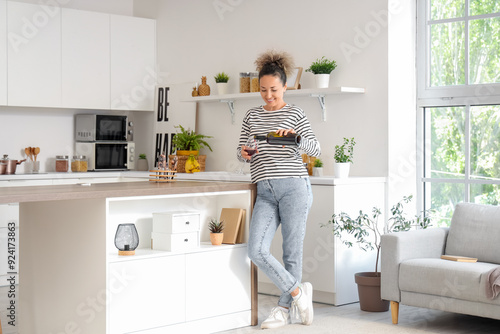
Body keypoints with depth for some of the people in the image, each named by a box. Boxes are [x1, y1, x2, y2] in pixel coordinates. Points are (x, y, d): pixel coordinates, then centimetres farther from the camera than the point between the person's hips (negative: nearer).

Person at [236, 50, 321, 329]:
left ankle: (284, 309, 16)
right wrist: (244, 153, -7)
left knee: (292, 252, 1)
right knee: (256, 250, -11)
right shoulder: (252, 116, 16)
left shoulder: (295, 114, 5)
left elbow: (316, 150, -3)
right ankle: (298, 291, 5)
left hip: (294, 187, -3)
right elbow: (241, 151, 17)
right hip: (265, 193, 4)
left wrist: (297, 138, -23)